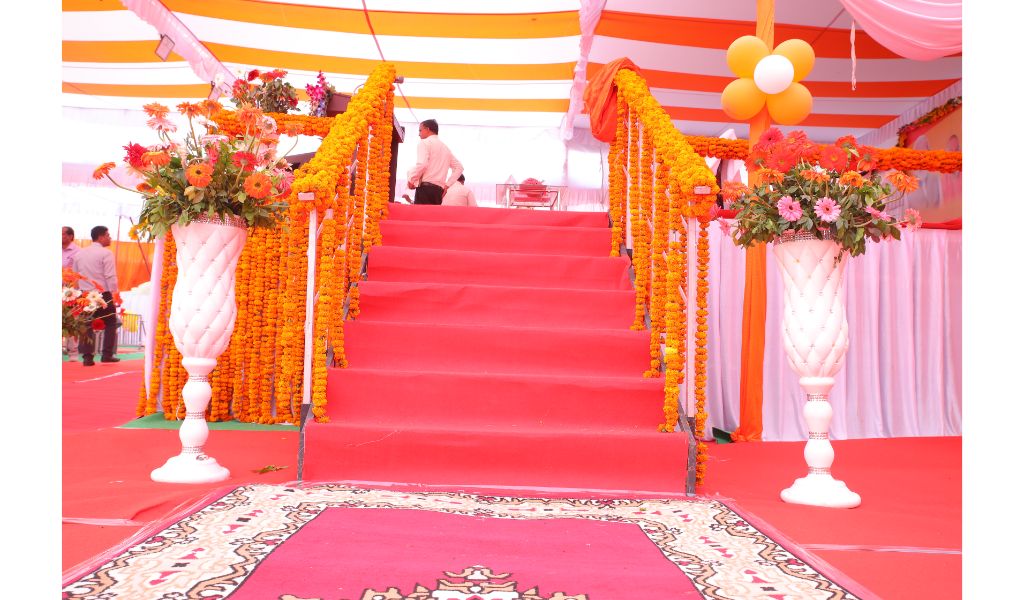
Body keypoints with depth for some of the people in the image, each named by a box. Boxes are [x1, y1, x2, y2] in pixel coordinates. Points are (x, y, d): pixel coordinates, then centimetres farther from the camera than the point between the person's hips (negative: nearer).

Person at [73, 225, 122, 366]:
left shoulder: (79, 253, 11)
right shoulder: (106, 253, -9)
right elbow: (110, 277, -14)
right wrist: (116, 295, -10)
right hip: (103, 294, -5)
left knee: (87, 325, 7)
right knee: (110, 324, 8)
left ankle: (87, 357, 3)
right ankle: (107, 355, 5)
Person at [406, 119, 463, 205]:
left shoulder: (425, 143, 2)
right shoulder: (445, 148, 24)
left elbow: (422, 164, -15)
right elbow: (459, 167, 22)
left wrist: (411, 180, -2)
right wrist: (447, 184, 16)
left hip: (426, 188, -7)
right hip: (439, 190, 7)